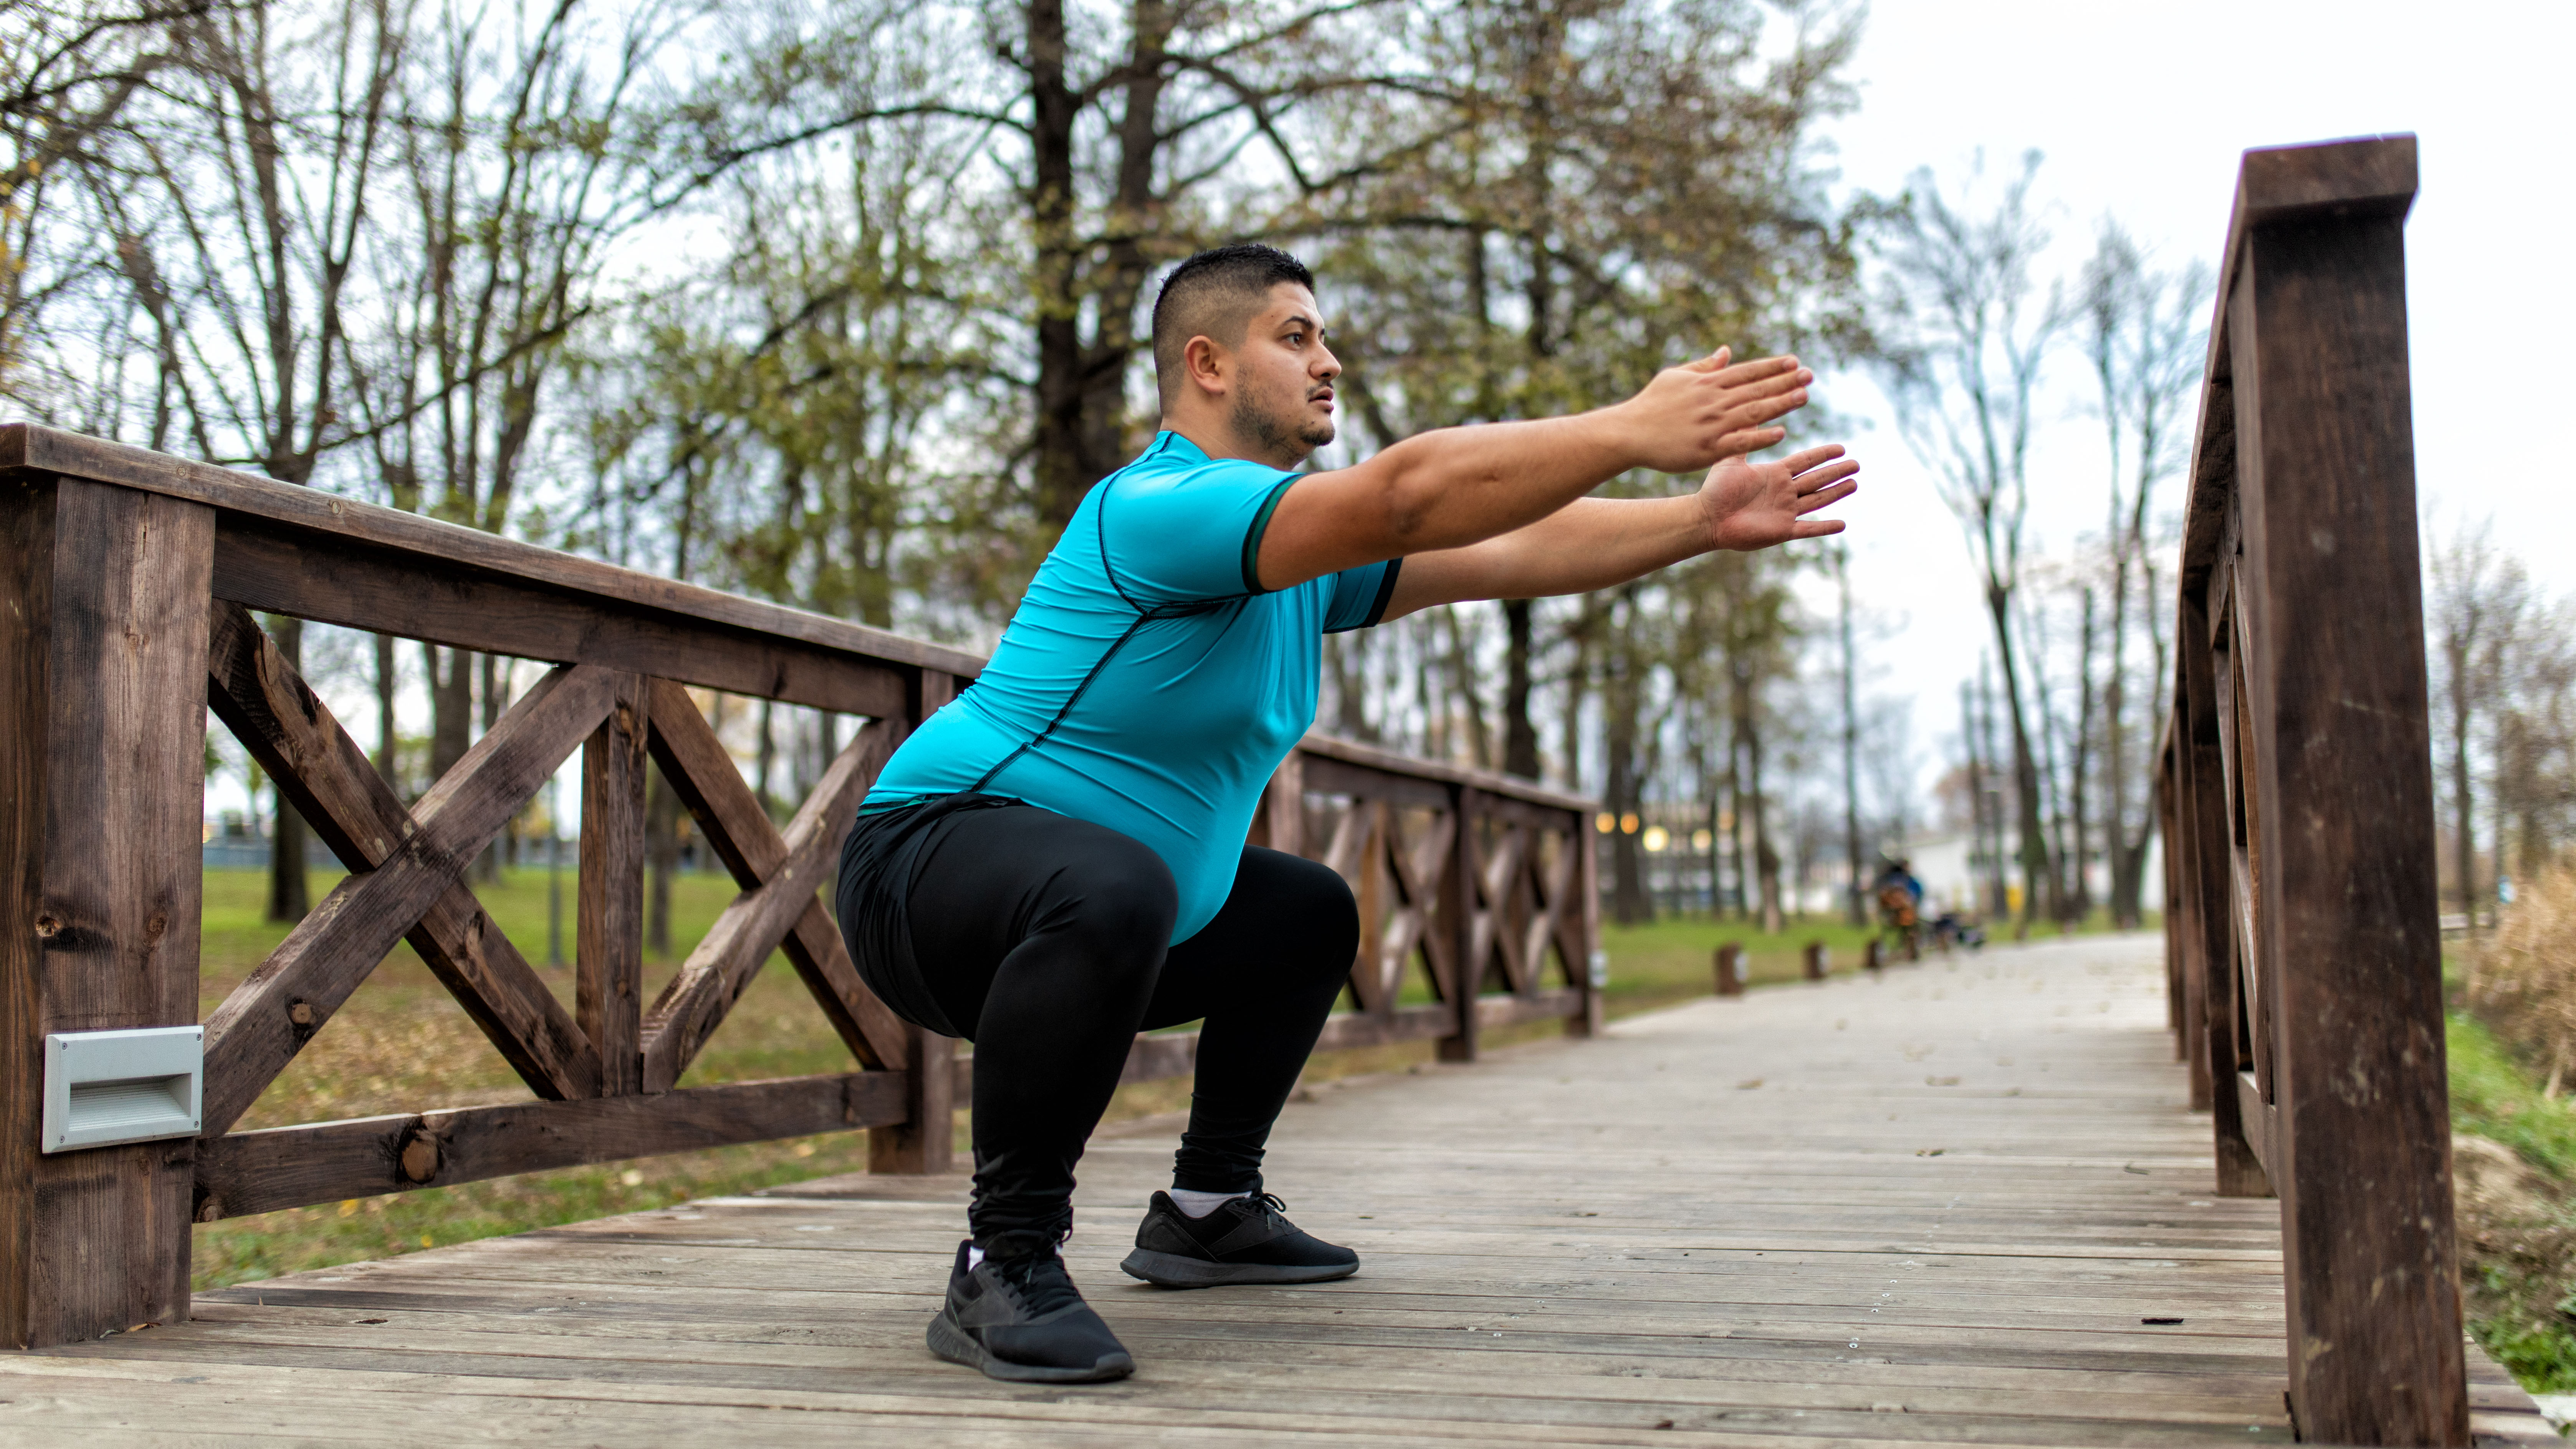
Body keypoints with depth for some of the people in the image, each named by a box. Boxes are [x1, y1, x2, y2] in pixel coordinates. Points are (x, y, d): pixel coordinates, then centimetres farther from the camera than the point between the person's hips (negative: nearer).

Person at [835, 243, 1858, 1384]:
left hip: (1086, 905, 10)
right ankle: (1003, 1266, -26)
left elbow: (1507, 553, 3)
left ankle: (1209, 1207, 27)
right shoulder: (1157, 508, -22)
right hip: (932, 859, -10)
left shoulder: (1310, 557, 9)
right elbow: (1405, 492, -33)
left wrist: (1703, 522, -6)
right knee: (1109, 888, -41)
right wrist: (1631, 432, -32)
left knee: (1311, 915, 23)